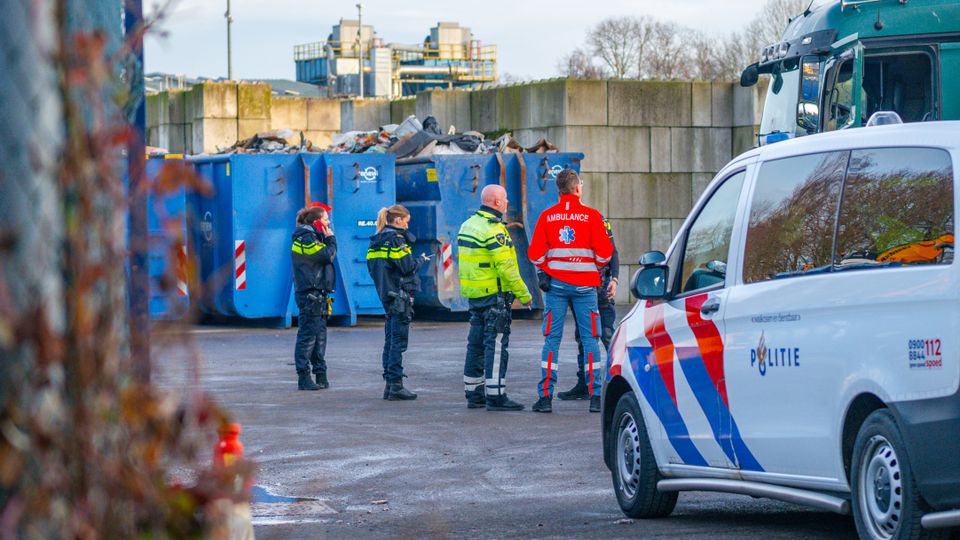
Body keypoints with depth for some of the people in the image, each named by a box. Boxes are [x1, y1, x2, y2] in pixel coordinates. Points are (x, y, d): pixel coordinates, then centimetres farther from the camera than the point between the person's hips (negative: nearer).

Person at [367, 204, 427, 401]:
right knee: (398, 341, -6)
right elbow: (408, 267, -17)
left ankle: (389, 384, 14)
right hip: (400, 294, -8)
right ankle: (396, 386, -8)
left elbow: (372, 268, 13)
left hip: (385, 295, 8)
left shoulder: (377, 241, 12)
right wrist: (421, 260, 2)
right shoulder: (396, 239, -13)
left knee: (390, 339, 13)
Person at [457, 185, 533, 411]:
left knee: (476, 342, 13)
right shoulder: (493, 230, -17)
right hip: (495, 294, -9)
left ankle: (474, 393, 19)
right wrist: (524, 294, -14)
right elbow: (506, 267, -20)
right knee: (496, 344, -7)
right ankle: (495, 396, -8)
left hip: (474, 294, 9)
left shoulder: (468, 225, 12)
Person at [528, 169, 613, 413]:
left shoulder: (547, 216, 0)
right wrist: (597, 267, 15)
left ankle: (545, 395, -1)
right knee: (590, 338, 4)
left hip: (555, 283, 1)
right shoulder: (591, 215, -5)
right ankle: (595, 396, 1)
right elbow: (604, 252, -6)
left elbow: (535, 253, 0)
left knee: (551, 339, 4)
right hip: (585, 284, -1)